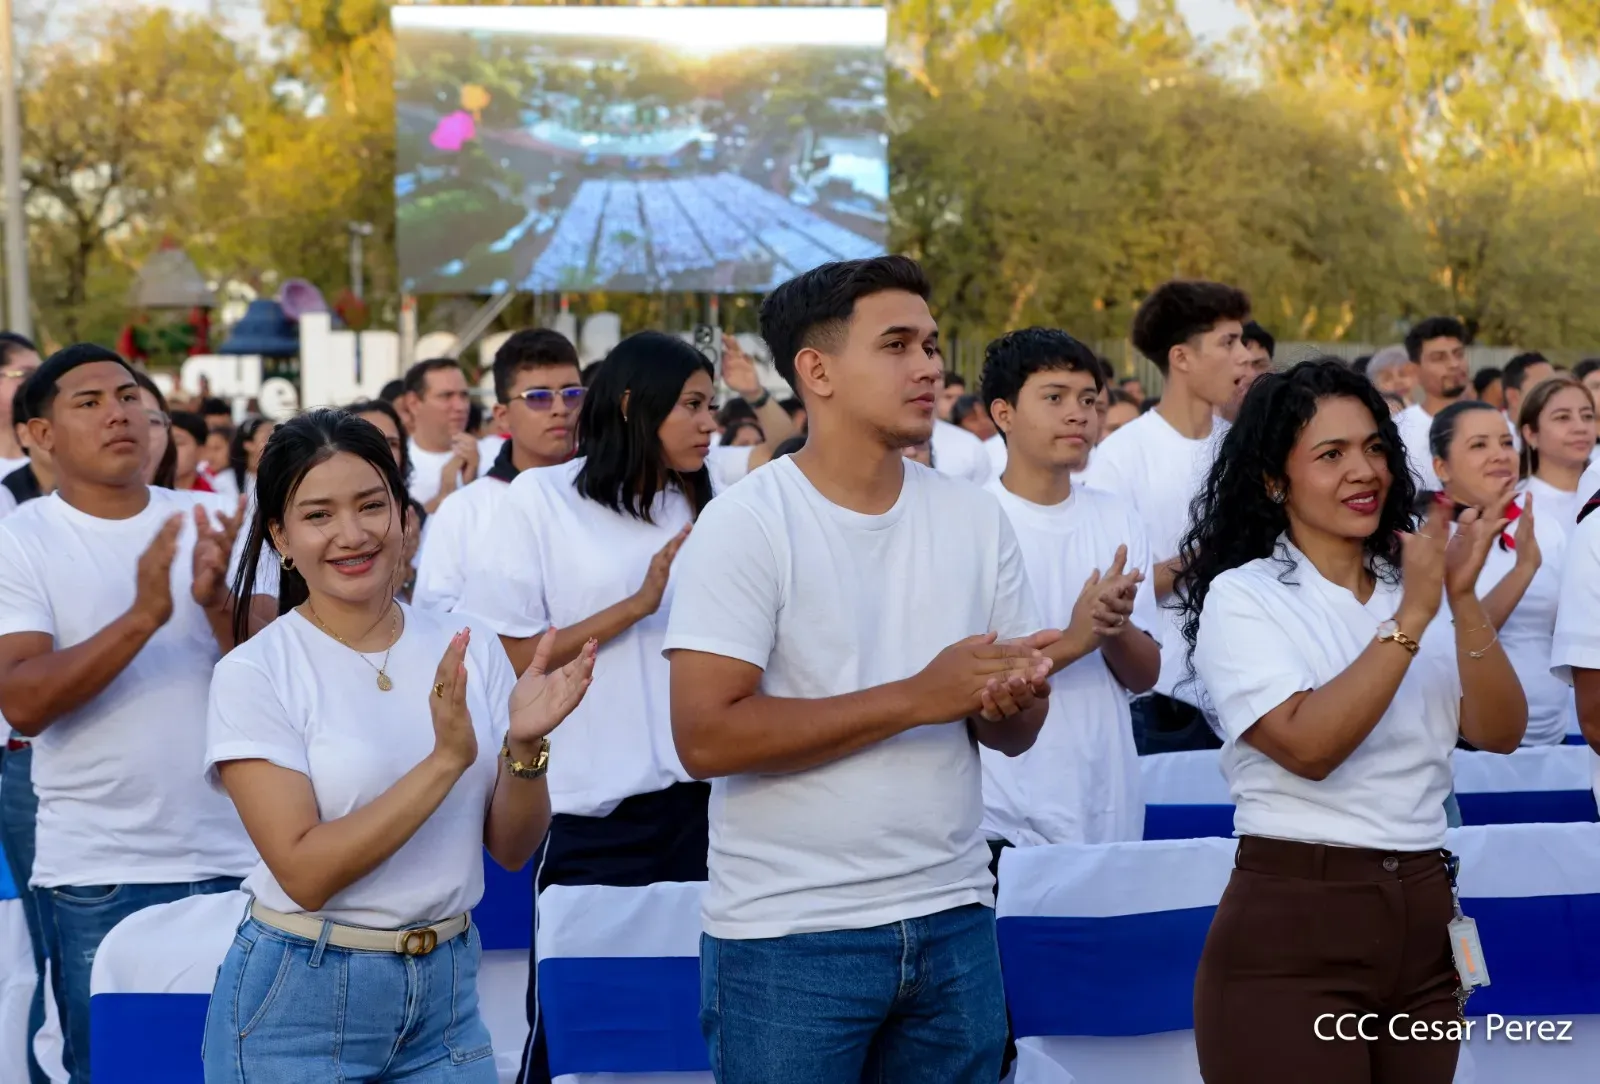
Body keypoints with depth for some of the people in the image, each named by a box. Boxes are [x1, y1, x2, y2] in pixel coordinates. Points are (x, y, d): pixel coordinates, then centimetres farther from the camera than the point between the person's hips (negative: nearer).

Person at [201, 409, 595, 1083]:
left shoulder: (471, 652, 0)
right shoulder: (253, 674, -11)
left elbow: (513, 850, 2)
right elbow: (305, 873, -18)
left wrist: (525, 745, -16)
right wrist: (446, 759, -24)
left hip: (446, 988, 3)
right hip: (300, 1002, -3)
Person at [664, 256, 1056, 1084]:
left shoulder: (976, 518, 6)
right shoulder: (745, 524, -10)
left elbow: (1017, 733, 10)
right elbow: (705, 737, -18)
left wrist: (1009, 705, -14)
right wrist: (916, 696, -20)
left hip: (953, 922, 5)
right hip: (790, 938, -4)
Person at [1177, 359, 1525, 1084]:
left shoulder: (1413, 582, 10)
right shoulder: (1242, 597, -5)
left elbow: (1499, 733, -1)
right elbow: (1310, 746, -20)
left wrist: (1463, 599, -13)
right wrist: (1410, 616, -19)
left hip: (1423, 923, 5)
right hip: (1291, 927, -5)